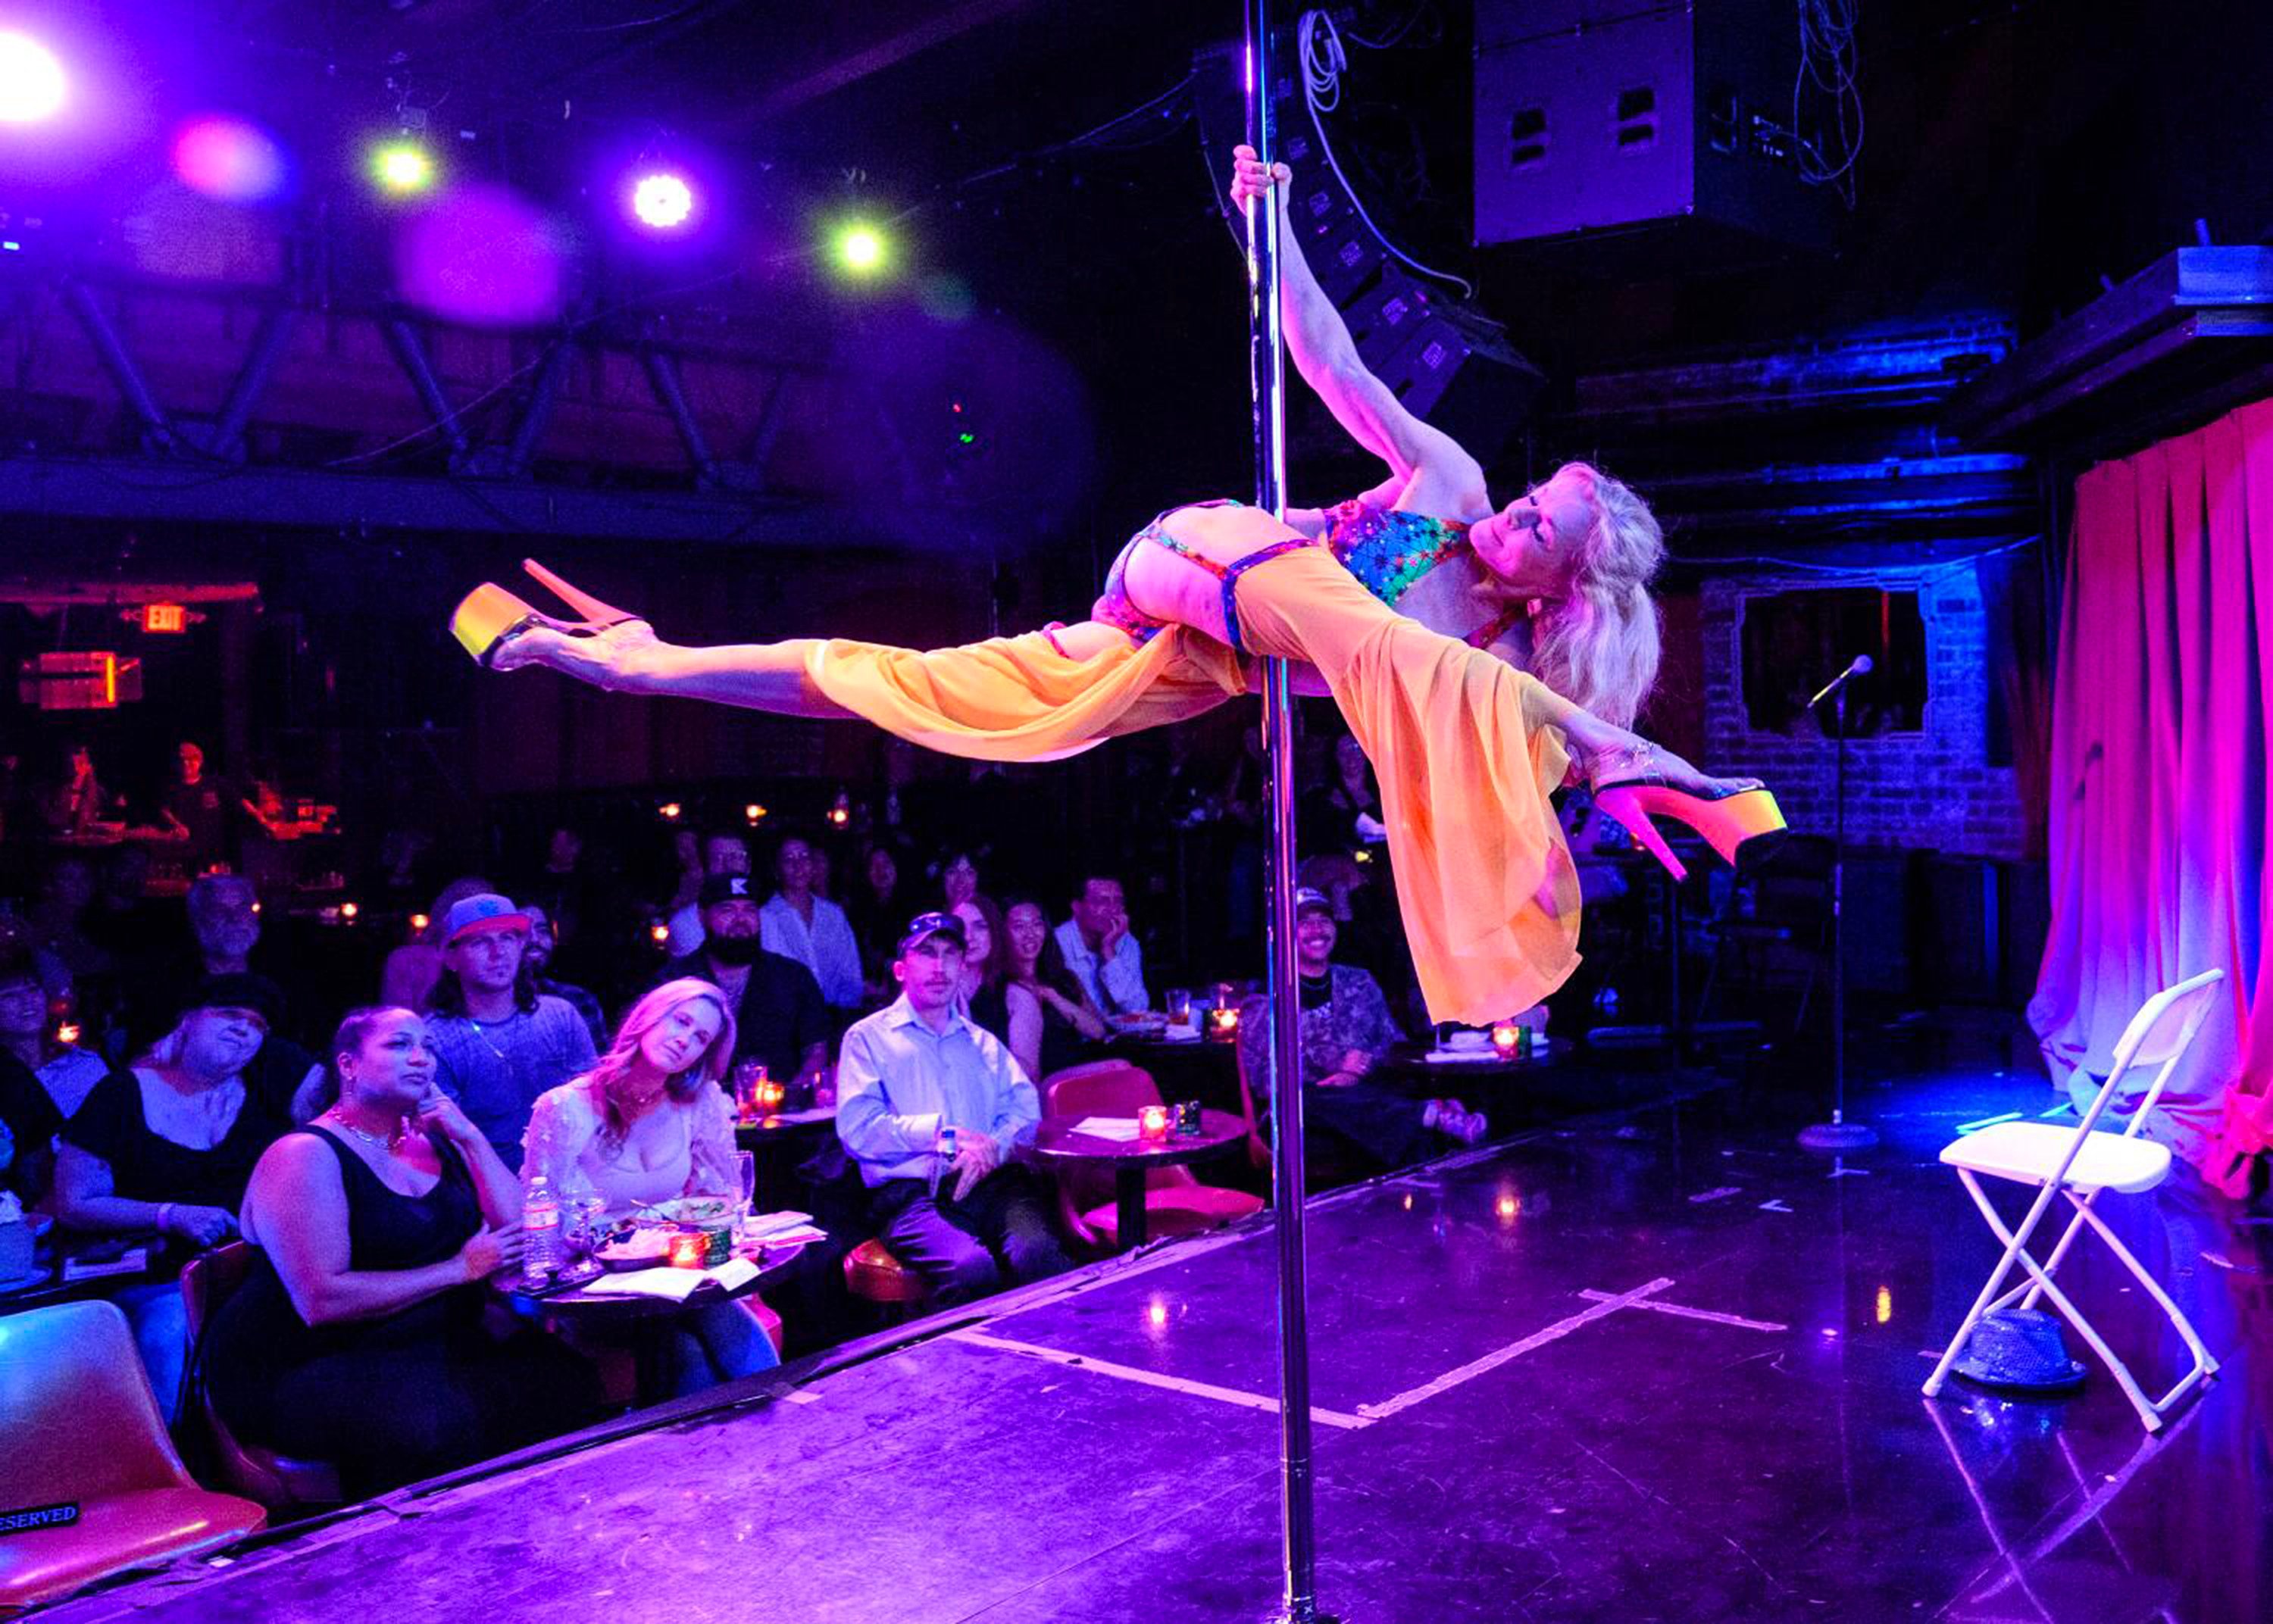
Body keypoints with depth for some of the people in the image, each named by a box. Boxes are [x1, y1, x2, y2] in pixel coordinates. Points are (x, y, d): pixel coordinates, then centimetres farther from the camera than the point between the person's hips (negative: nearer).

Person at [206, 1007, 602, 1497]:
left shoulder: (434, 1141, 13)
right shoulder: (306, 1156, -9)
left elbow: (519, 1235, 8)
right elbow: (321, 1301, -20)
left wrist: (472, 1139, -1)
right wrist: (458, 1269, -17)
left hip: (434, 1350, 7)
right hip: (310, 1371, -7)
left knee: (568, 1383, -18)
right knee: (442, 1420, -36)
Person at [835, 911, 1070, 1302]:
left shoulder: (981, 1042, 28)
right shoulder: (868, 1037, 14)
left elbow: (1026, 1108, 13)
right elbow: (856, 1129, -1)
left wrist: (992, 1147, -9)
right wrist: (942, 1132, -7)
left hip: (993, 1181, 3)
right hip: (912, 1192, -3)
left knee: (1039, 1252, -32)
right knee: (974, 1268, -36)